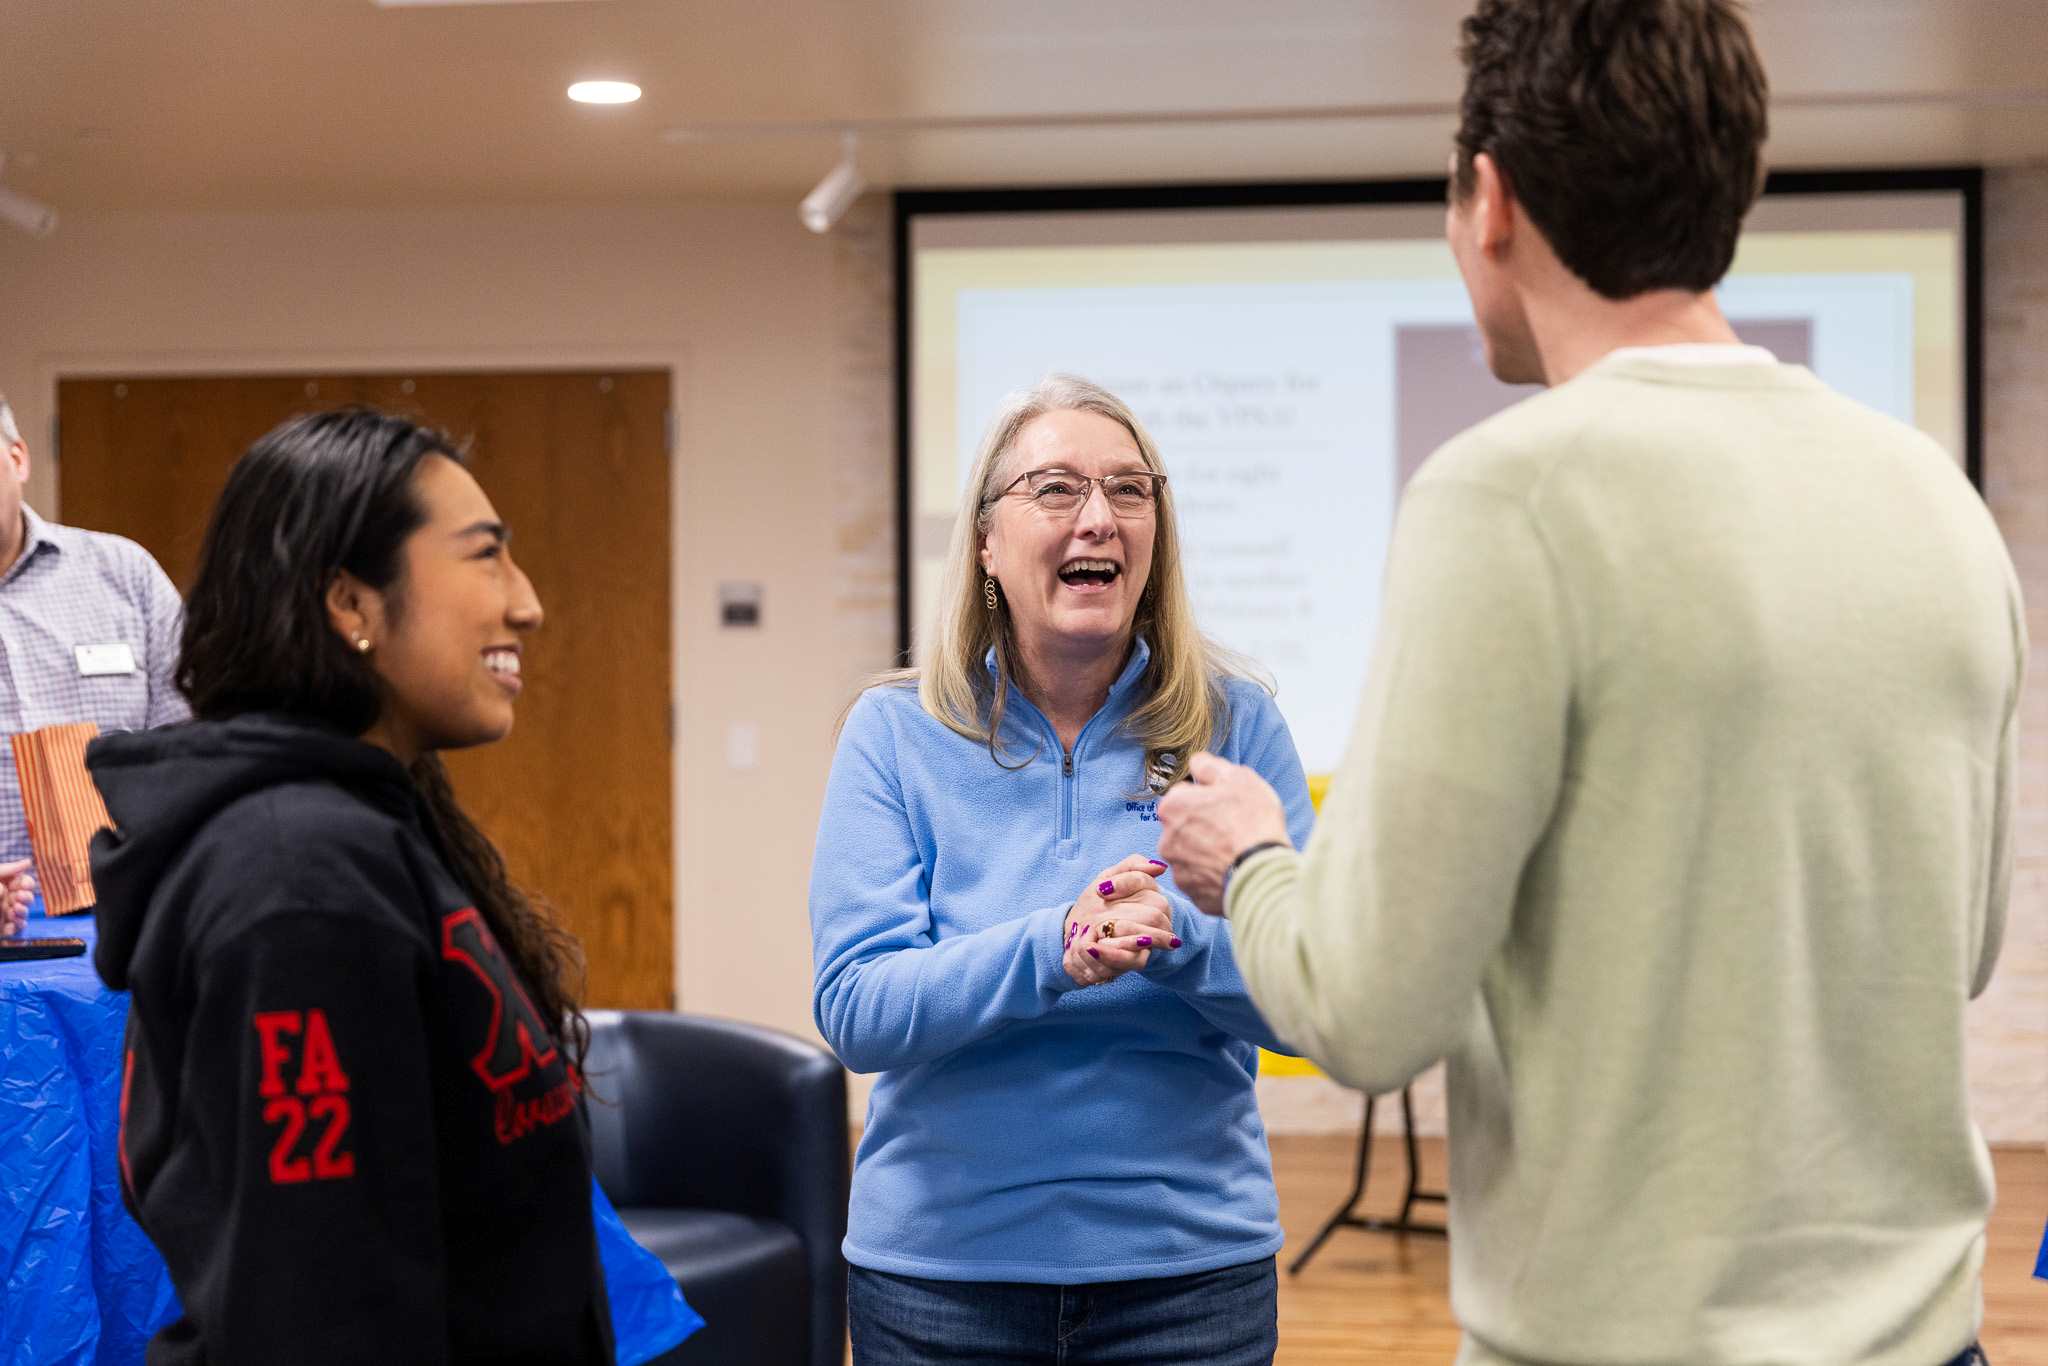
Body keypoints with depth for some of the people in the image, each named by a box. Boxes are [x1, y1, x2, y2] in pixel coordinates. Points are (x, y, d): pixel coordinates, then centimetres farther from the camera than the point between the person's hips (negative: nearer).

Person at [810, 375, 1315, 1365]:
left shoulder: (1236, 724, -2)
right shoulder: (896, 734, -3)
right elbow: (854, 1007, -11)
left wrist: (1179, 938, -26)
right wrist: (1049, 952, -26)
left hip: (1191, 1259, 1)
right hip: (941, 1266, 0)